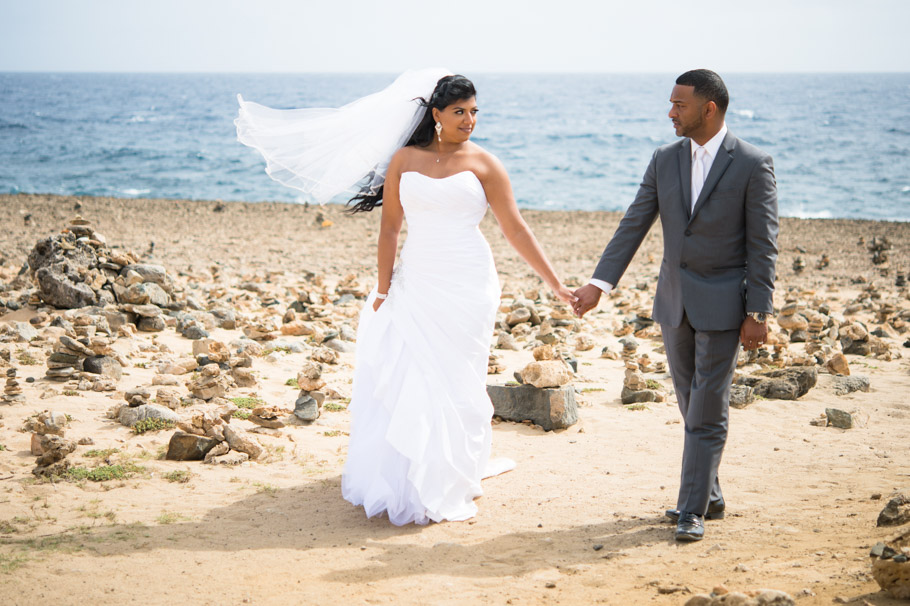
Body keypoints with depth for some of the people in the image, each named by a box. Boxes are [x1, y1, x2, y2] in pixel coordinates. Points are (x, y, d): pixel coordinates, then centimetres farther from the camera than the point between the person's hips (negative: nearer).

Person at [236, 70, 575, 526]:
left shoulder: (484, 164, 1)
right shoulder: (404, 160, 5)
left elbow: (516, 230, 1)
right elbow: (390, 227, 7)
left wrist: (555, 285, -3)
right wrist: (383, 289, 3)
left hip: (467, 287, -2)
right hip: (415, 284, 2)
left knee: (455, 384, 0)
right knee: (400, 380, 0)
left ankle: (448, 489, 14)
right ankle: (400, 483, 16)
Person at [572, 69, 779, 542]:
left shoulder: (752, 164, -9)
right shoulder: (664, 160, 5)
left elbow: (763, 244, -9)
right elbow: (633, 225, 3)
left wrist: (757, 313, -12)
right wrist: (599, 283, -6)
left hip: (722, 304, -5)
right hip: (674, 301, 5)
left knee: (707, 412, -3)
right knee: (692, 408, 13)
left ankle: (692, 510, 3)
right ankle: (709, 496, 27)